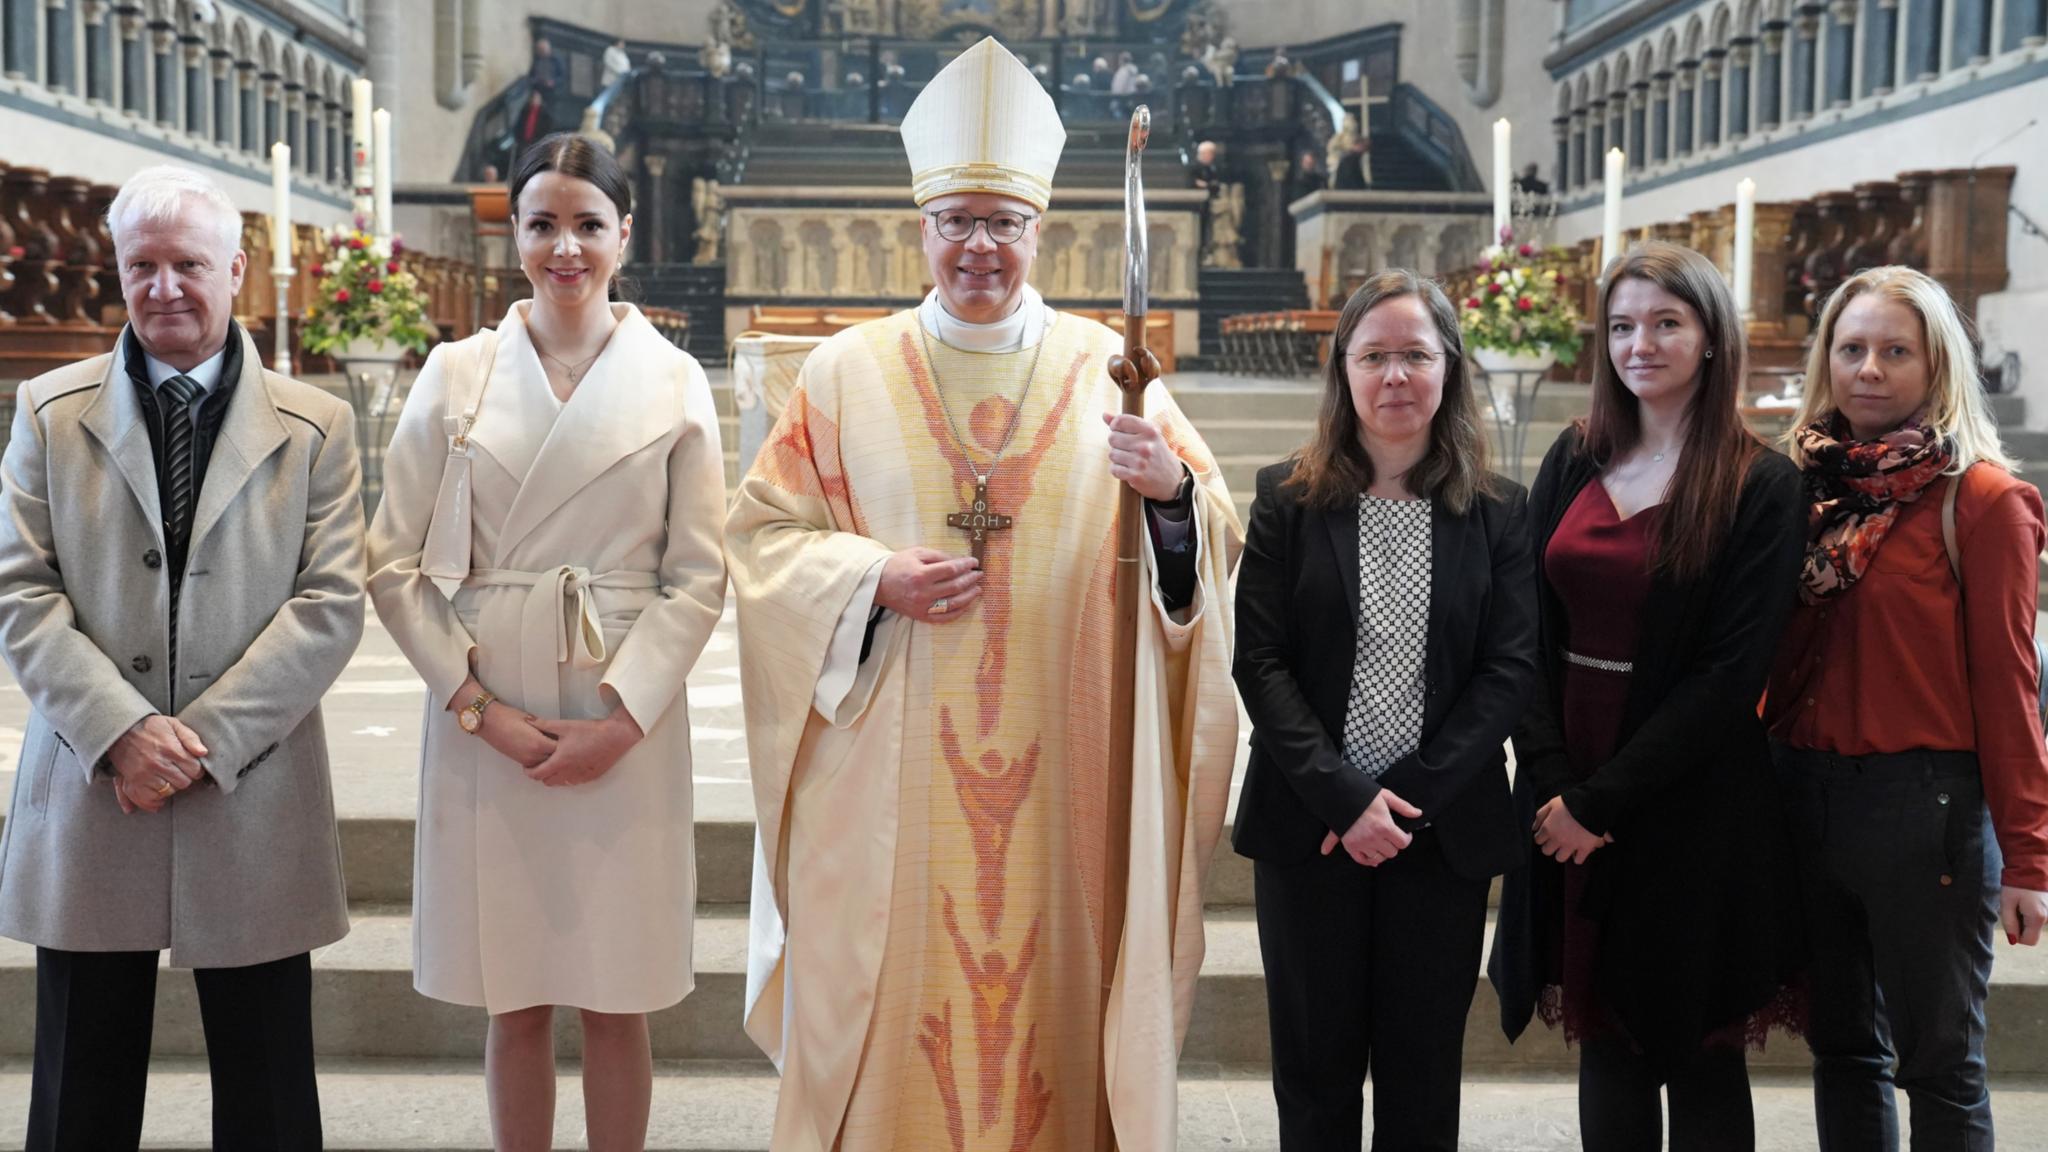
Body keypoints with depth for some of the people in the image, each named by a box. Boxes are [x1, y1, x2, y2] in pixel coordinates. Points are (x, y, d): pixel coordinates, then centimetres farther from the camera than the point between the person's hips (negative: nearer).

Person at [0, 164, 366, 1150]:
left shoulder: (316, 427, 3)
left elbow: (330, 603, -4)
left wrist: (204, 739, -13)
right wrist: (121, 731, -14)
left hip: (254, 801, -1)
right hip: (88, 794, 1)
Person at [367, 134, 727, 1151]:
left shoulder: (673, 382, 3)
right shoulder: (457, 373, 4)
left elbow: (698, 576, 1)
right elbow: (396, 566, 2)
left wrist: (621, 719, -10)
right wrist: (482, 709, -8)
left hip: (627, 720, 0)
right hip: (484, 719, 1)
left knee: (615, 1004, 6)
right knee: (515, 1007, 8)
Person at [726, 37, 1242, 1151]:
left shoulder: (1104, 369, 5)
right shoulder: (849, 370, 5)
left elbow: (1210, 538, 3)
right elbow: (761, 527, 5)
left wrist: (1173, 492, -19)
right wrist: (871, 579, -12)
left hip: (1060, 758, 1)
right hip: (891, 759, 0)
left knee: (1049, 974, 7)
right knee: (890, 984, 5)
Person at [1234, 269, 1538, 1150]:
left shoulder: (1497, 511, 3)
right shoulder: (1287, 497, 1)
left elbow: (1512, 669, -3)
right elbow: (1259, 661, -5)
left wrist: (1410, 798, -13)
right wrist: (1345, 796, -14)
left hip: (1444, 831, 1)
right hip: (1308, 826, 0)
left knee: (1423, 1074, 10)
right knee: (1315, 1068, 9)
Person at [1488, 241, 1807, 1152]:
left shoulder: (1762, 487, -6)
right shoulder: (1573, 462, 7)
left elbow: (1731, 674, -12)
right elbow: (1530, 633, 2)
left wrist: (1602, 801, -14)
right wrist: (1551, 783, -10)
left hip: (1689, 808, -4)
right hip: (1566, 795, 4)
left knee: (1697, 1051, 8)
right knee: (1606, 1039, 12)